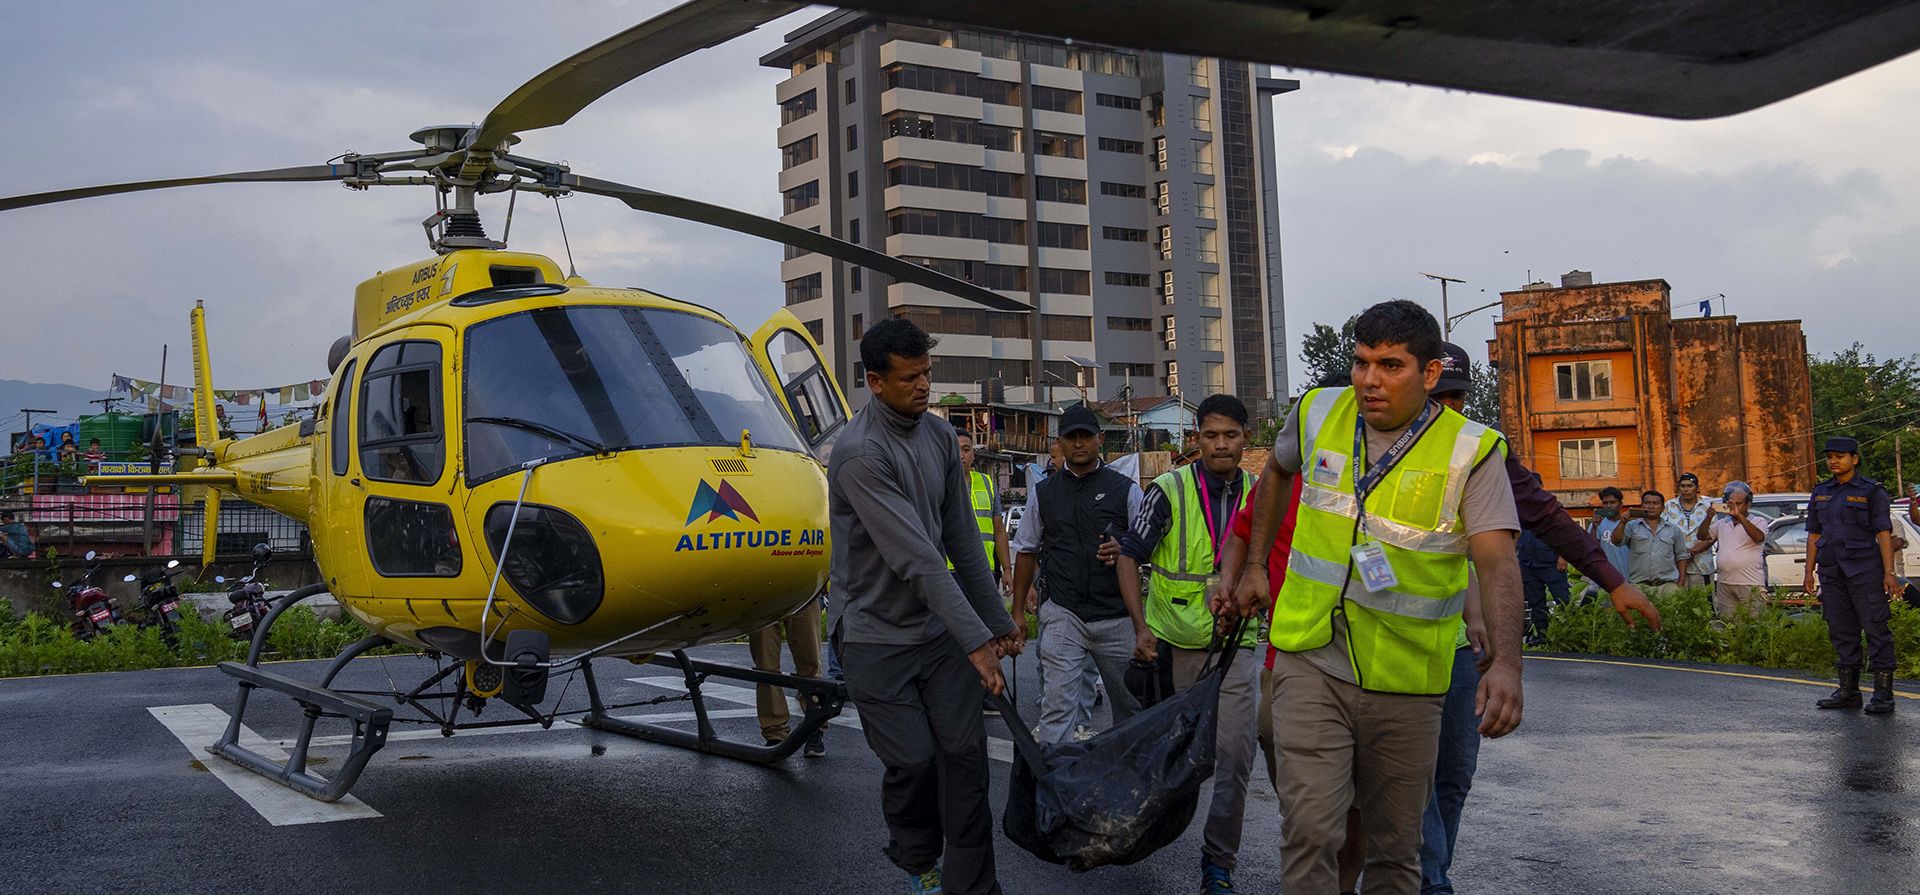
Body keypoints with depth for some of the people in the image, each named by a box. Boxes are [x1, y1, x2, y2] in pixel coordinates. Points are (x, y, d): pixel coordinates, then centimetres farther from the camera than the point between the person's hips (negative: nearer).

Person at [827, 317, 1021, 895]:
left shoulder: (939, 435, 4)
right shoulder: (860, 453, -20)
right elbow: (915, 557, -25)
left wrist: (998, 620, 11)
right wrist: (976, 639, -26)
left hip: (938, 625, 6)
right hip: (876, 634, -5)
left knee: (965, 752, 0)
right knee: (912, 759, -2)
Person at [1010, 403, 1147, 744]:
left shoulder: (1125, 490, 5)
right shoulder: (1042, 493, 9)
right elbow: (1026, 552, 15)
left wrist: (1122, 551, -14)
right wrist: (1018, 609, 13)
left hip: (1117, 616, 0)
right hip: (1063, 615, 0)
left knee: (1129, 704, 9)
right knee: (1056, 706, -9)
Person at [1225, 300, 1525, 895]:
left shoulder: (1470, 450, -9)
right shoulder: (1317, 413, 1)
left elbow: (1497, 562, -18)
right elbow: (1276, 472, 23)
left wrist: (1505, 662, -33)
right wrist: (1255, 566, 21)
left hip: (1405, 681, -1)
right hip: (1311, 661, 1)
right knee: (1309, 830, -11)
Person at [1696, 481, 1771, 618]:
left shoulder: (1758, 521, 3)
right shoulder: (1722, 523, 17)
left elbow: (1759, 537, -18)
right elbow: (1702, 536, 10)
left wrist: (1739, 516, -26)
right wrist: (1709, 518, -6)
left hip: (1751, 585, -5)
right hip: (1724, 583, 5)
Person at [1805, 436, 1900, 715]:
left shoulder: (1872, 491, -2)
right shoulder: (1820, 493, 14)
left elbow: (1884, 534, -6)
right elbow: (1813, 535, 16)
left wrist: (1889, 573, -13)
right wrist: (1810, 571, 10)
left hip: (1864, 570, -5)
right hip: (1832, 573, 5)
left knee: (1875, 629, -6)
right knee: (1841, 631, 9)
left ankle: (1883, 694, -3)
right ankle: (1848, 691, 16)